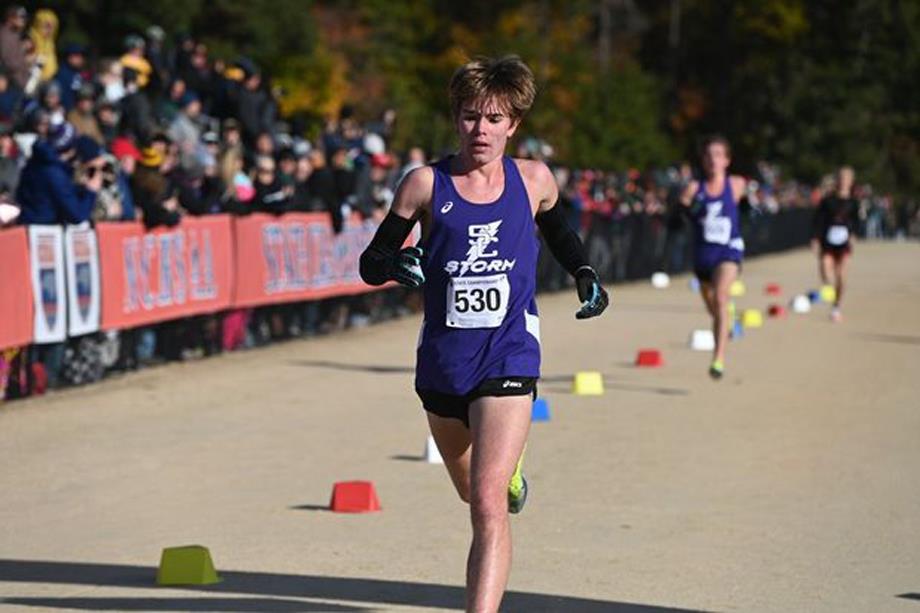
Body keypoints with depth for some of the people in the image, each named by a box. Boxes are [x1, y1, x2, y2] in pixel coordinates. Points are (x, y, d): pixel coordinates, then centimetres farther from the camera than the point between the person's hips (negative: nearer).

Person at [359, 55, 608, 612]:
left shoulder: (533, 180, 0)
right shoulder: (427, 184, -5)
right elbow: (371, 262, -1)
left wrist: (585, 275, 10)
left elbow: (558, 230, 24)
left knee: (488, 506, -18)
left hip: (509, 357, -2)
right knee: (473, 493, 25)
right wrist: (398, 263, -22)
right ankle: (509, 469, 62)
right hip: (443, 359, 2)